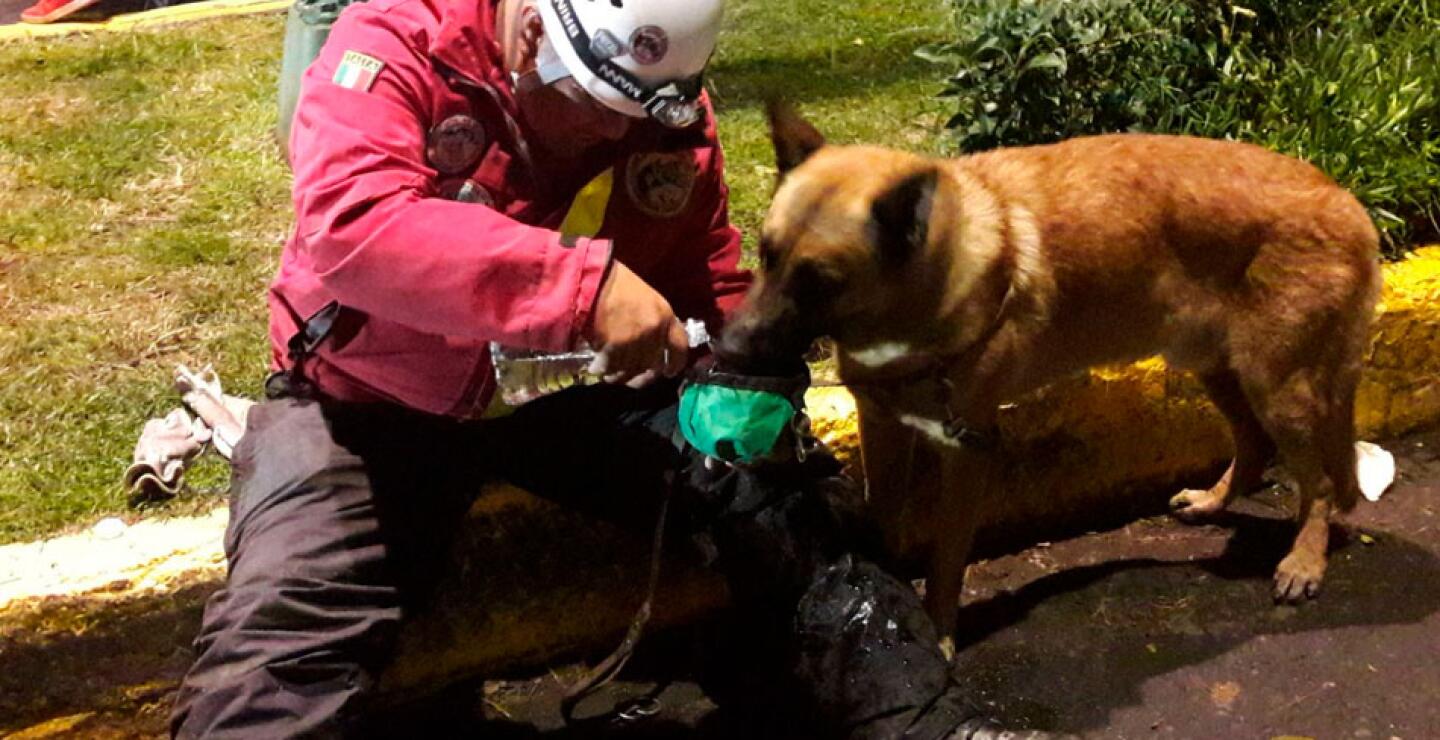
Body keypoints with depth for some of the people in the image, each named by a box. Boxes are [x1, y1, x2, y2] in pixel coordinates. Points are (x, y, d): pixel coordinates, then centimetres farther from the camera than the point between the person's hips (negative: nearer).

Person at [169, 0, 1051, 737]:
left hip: (578, 387, 4)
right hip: (380, 397, -3)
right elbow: (351, 224, -37)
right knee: (280, 637, -26)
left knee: (791, 491, -8)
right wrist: (586, 282, -45)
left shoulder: (672, 114, -5)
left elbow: (712, 288, 7)